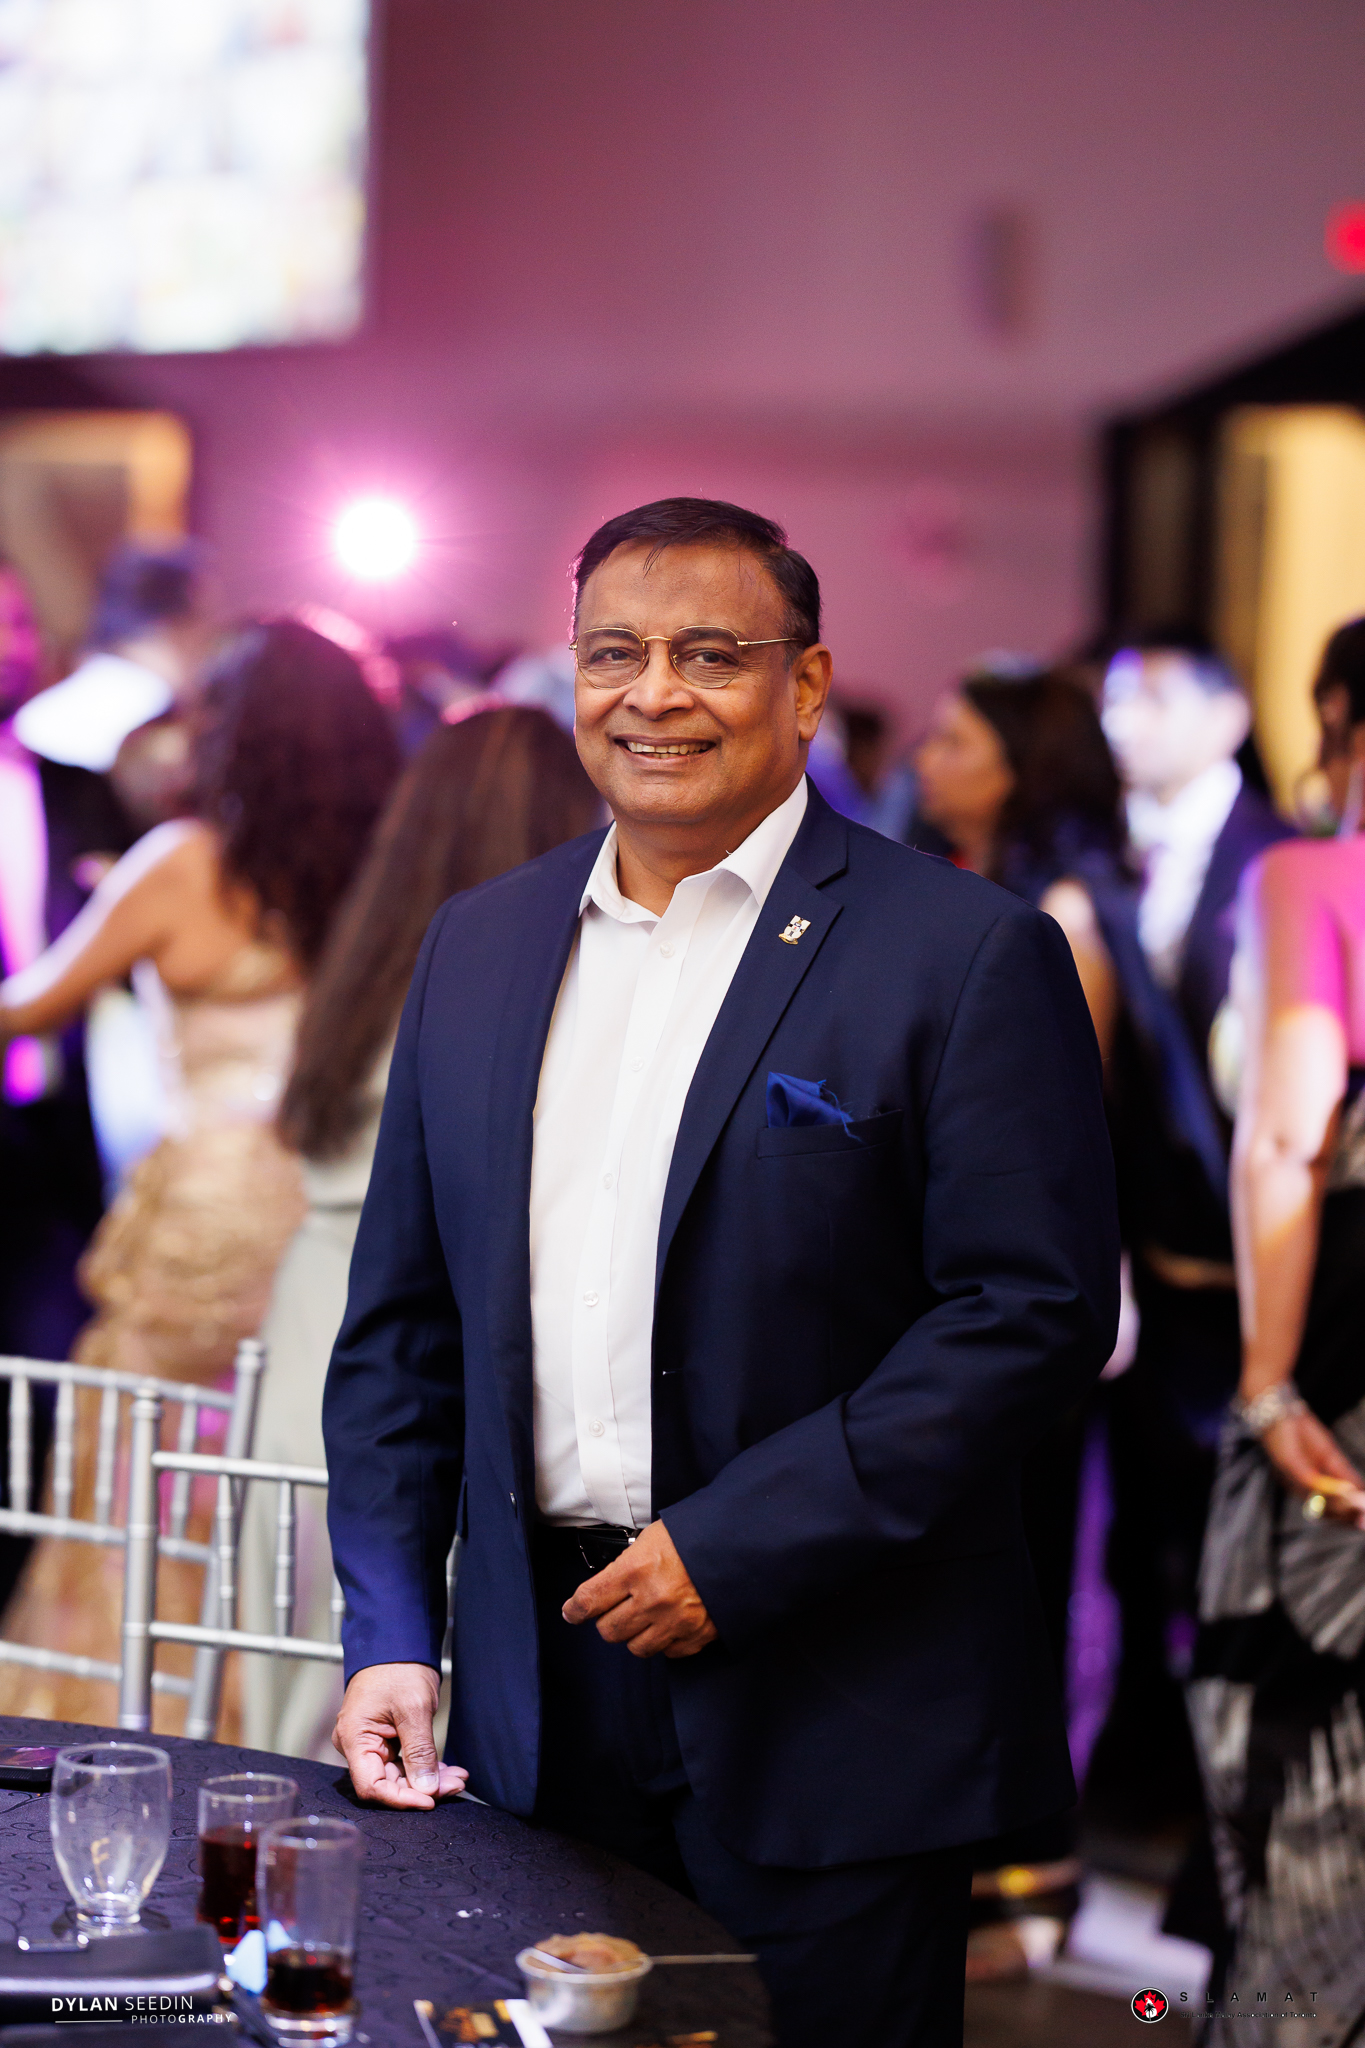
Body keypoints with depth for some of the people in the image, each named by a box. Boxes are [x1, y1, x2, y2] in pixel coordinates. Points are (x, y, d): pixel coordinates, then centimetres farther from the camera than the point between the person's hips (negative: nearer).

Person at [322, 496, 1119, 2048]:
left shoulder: (971, 958, -6)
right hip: (537, 1709, 5)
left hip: (831, 1727, -4)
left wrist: (732, 1552, -16)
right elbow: (401, 1321, 14)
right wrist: (386, 1633, 4)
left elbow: (1038, 1315, -12)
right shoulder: (479, 945, 11)